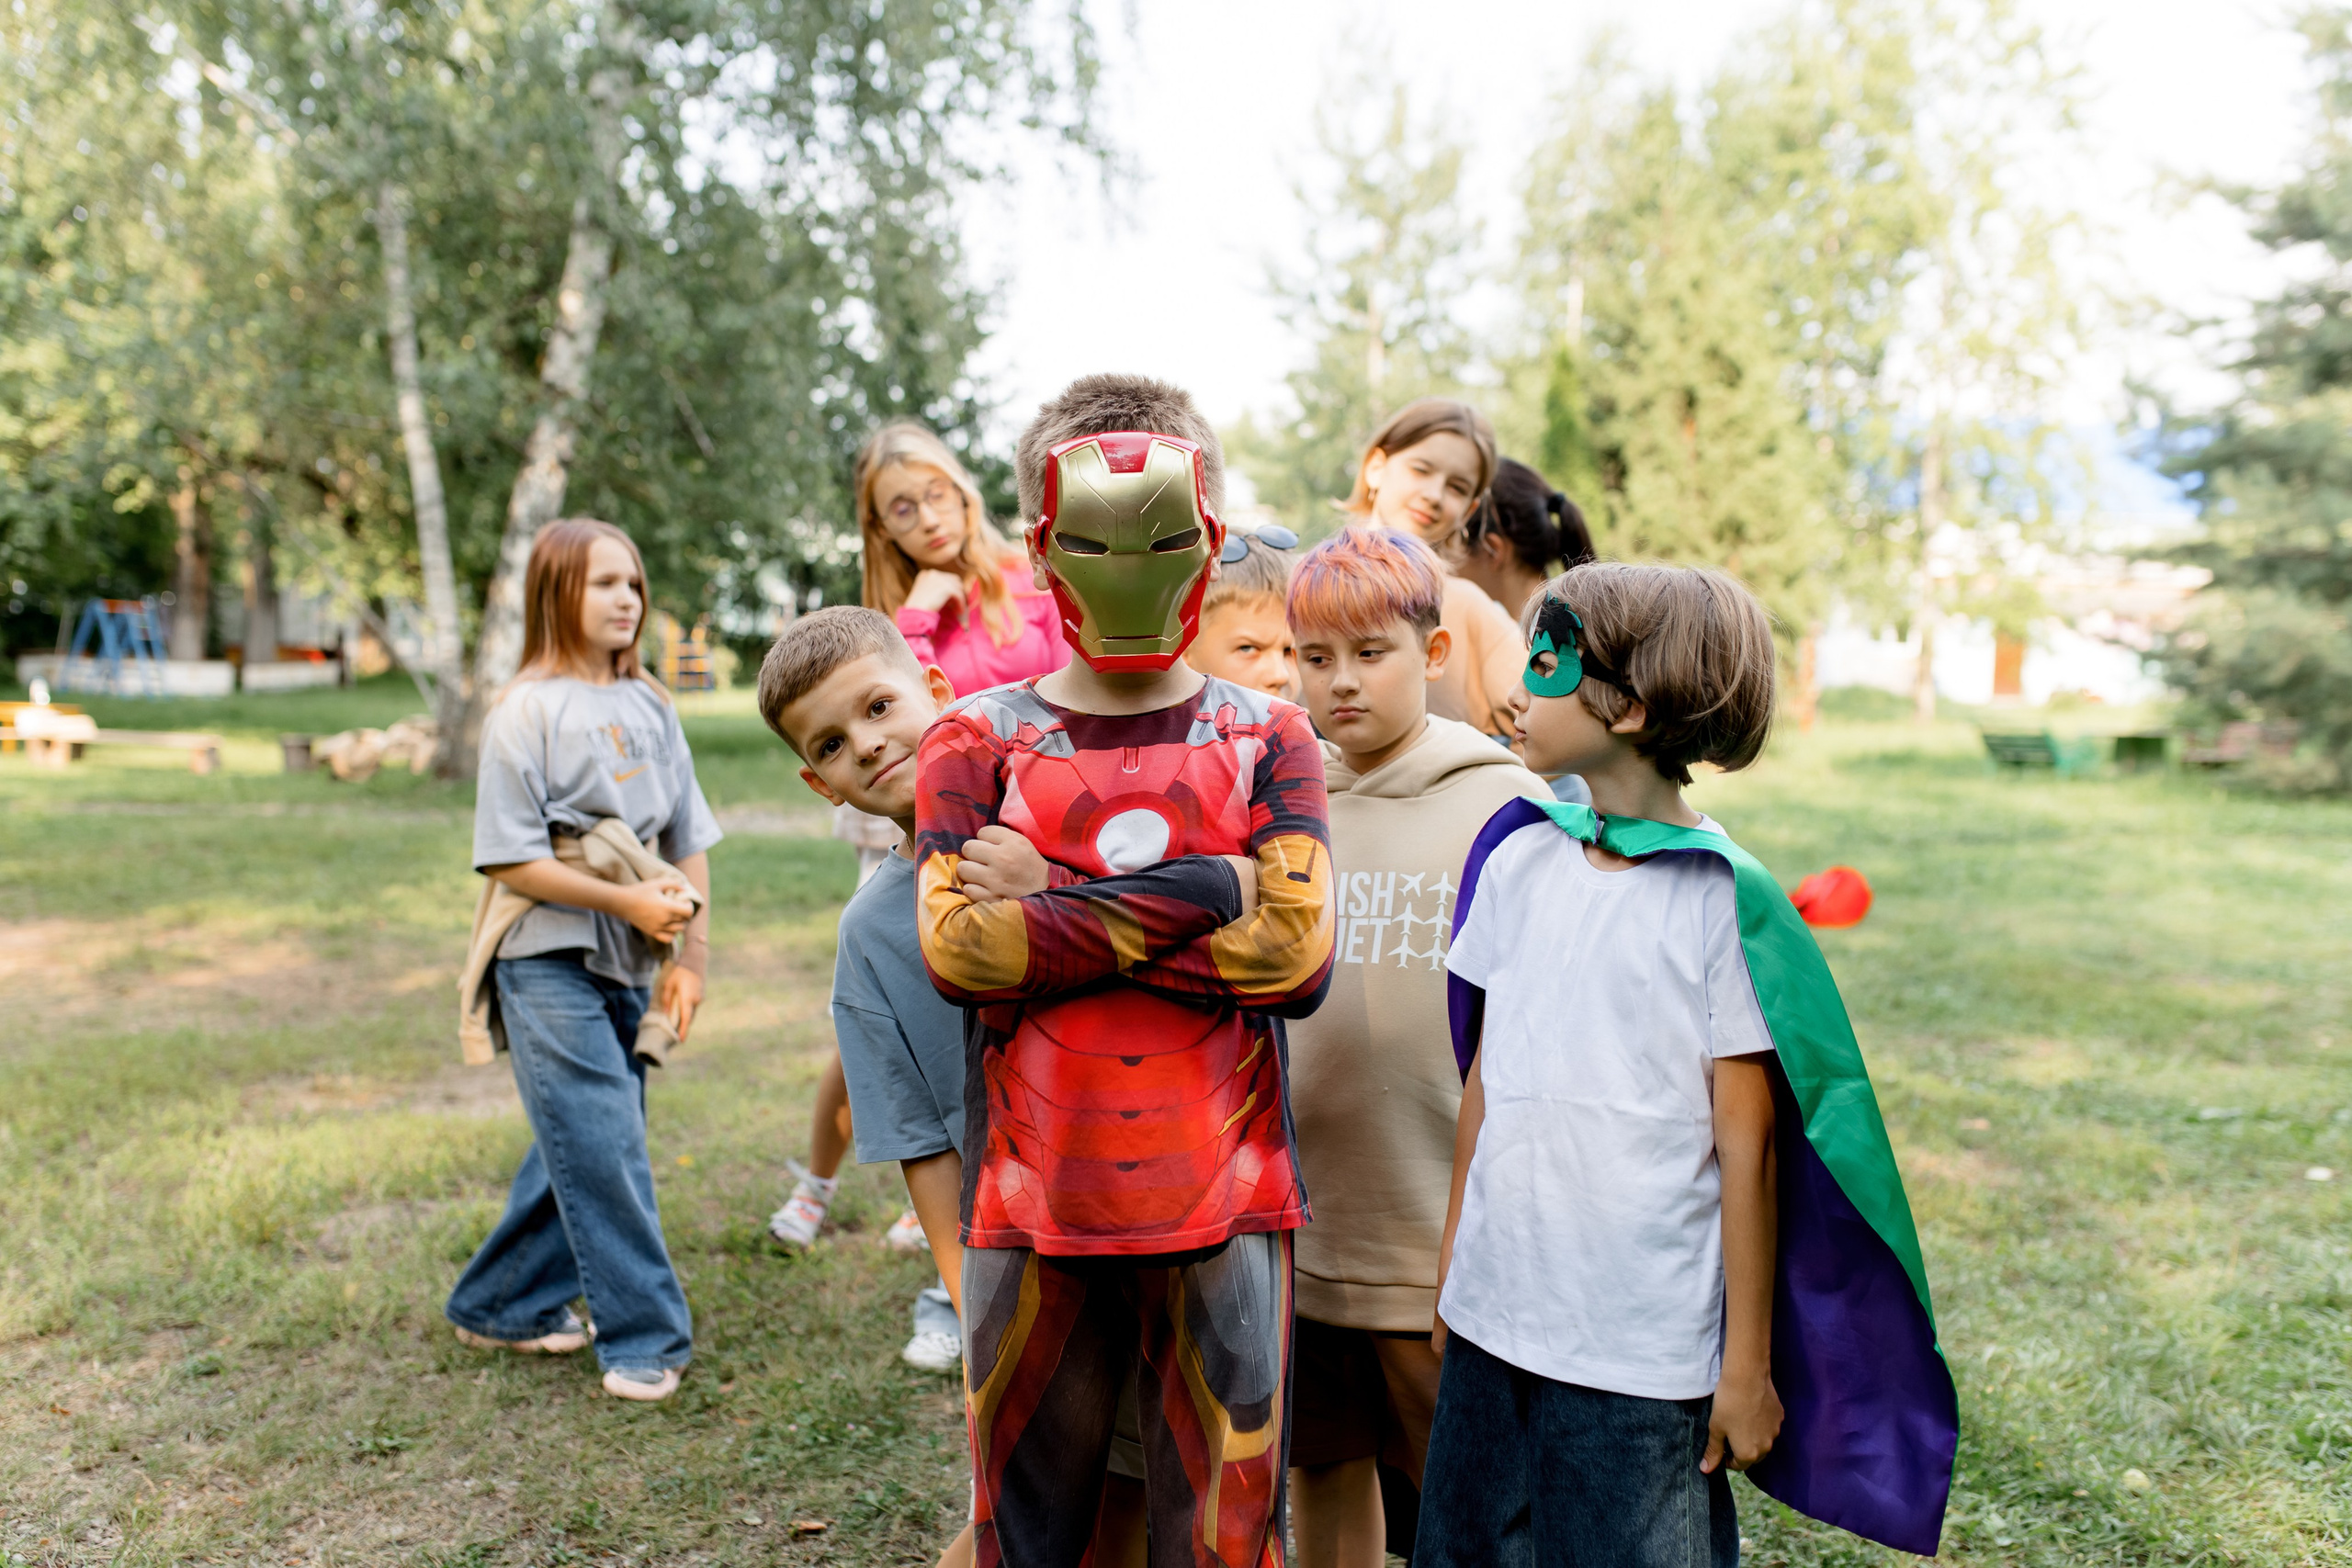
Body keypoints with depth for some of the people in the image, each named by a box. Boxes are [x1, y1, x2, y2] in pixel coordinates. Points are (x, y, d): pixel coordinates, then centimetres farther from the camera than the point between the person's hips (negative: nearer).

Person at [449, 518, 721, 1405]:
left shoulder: (650, 707, 9)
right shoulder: (527, 711, -7)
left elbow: (689, 840, 10)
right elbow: (511, 860, -11)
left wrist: (690, 957, 2)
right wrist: (629, 902, -16)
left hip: (629, 965, 6)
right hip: (550, 964, -6)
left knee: (582, 1143, 13)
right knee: (602, 1148, -7)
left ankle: (502, 1305, 31)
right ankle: (645, 1338, 3)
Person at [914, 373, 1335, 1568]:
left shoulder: (1265, 740, 2)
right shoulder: (977, 741, 1)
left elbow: (1298, 957, -12)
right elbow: (956, 949, -14)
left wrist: (1052, 905, -13)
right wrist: (1199, 892, -16)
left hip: (1224, 1206, 0)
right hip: (1032, 1206, 0)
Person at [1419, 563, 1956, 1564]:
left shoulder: (1725, 899, -12)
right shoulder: (1517, 857, 2)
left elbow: (1747, 1144, -9)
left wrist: (1749, 1364, -5)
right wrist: (1451, 1267, 14)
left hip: (1642, 1357, -5)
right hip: (1493, 1320, 5)